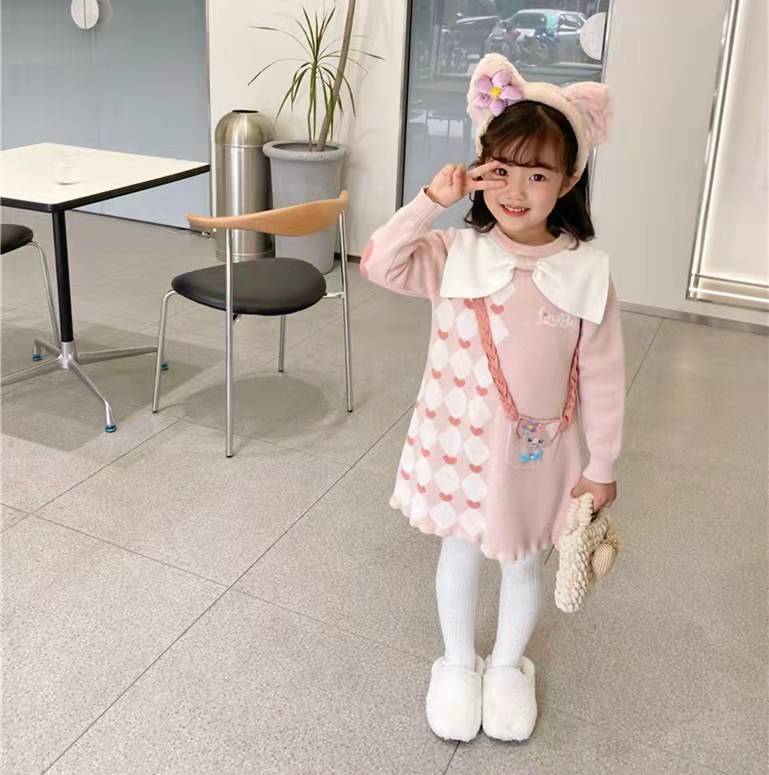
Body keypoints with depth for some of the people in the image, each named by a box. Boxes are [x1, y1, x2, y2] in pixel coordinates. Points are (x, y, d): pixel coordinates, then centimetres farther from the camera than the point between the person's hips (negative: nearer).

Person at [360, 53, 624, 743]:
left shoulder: (587, 272, -13)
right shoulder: (456, 255, -11)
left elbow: (603, 379, -7)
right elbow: (378, 264, -21)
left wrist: (602, 466, -2)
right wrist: (432, 200, -24)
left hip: (538, 452, 0)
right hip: (460, 442, 0)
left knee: (525, 562, 20)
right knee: (460, 554, 20)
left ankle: (507, 666, 48)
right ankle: (457, 665, 45)